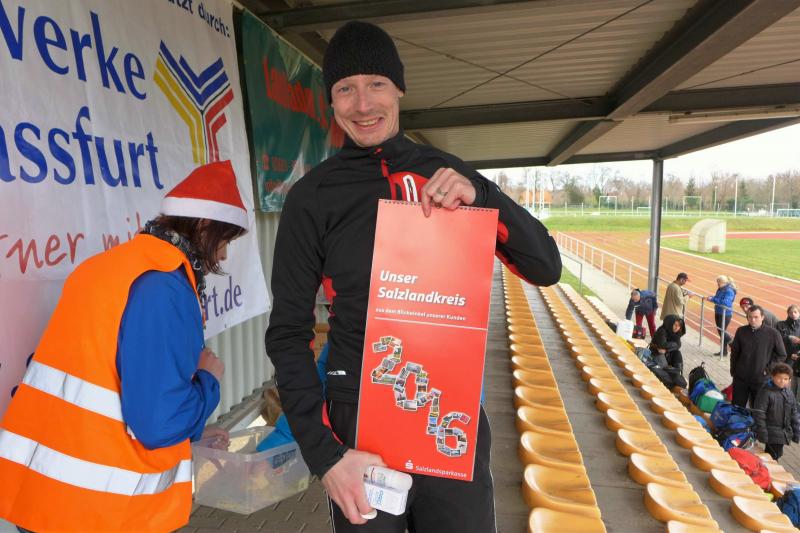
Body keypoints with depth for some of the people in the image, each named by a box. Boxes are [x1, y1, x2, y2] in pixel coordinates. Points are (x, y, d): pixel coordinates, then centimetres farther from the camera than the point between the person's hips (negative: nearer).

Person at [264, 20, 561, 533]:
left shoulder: (445, 174, 1)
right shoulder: (313, 195, -6)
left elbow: (546, 268, -2)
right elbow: (289, 332, -4)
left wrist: (480, 194, -18)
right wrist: (324, 452, -12)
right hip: (358, 420, -2)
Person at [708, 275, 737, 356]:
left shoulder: (729, 291, -20)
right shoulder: (720, 289, 4)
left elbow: (725, 302, -31)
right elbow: (717, 298, 16)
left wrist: (713, 299, -28)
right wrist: (711, 297, -4)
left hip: (725, 314, -9)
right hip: (718, 313, 9)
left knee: (722, 331, -5)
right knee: (720, 331, 14)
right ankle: (723, 350, 24)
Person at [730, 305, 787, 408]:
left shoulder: (773, 334, -10)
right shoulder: (741, 331, -3)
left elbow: (782, 355, 0)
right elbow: (734, 352, 7)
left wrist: (768, 368, -7)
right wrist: (733, 371, 7)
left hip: (761, 380, -2)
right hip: (740, 378, 2)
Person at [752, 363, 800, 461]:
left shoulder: (790, 394, 6)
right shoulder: (766, 392, -15)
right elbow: (759, 414, -16)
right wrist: (762, 433, -17)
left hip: (783, 433, 7)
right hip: (771, 433, -7)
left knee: (777, 455, 14)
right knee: (773, 456, -6)